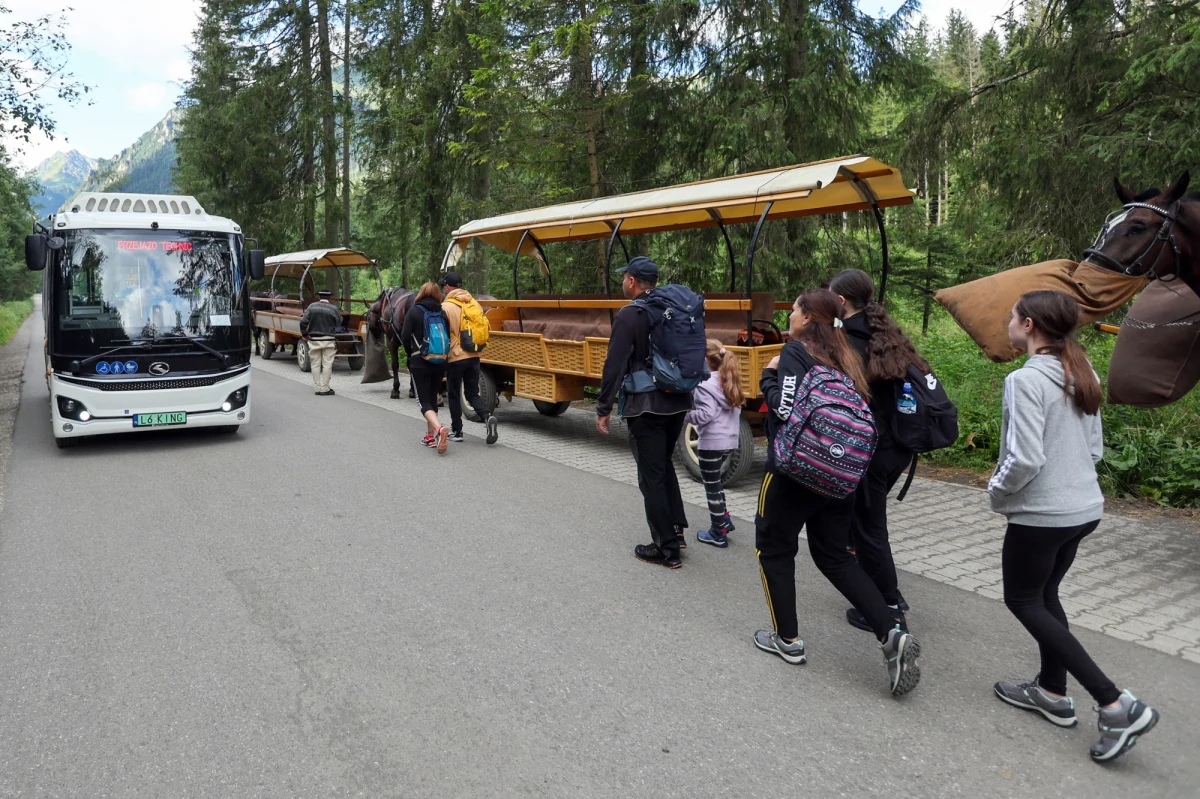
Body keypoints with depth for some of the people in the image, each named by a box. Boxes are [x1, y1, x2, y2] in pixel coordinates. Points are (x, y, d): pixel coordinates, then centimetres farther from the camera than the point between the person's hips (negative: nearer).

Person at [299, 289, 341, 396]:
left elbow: (303, 322, -6)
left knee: (315, 365, 9)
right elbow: (339, 323, 3)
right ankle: (325, 389, 2)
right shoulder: (333, 308, -5)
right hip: (328, 340, -2)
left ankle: (317, 388, 12)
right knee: (327, 365, 2)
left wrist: (304, 334, 6)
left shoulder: (312, 307, 0)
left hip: (314, 340, 2)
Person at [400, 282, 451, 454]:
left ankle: (439, 428, -28)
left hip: (420, 362, -4)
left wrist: (411, 353, 9)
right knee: (432, 398, 19)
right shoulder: (443, 313, 2)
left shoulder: (413, 312, -5)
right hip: (440, 362, 4)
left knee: (424, 401, -2)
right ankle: (430, 435, 24)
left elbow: (405, 337, -9)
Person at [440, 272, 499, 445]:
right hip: (473, 356, 5)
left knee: (454, 395, 9)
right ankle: (488, 416, -12)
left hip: (455, 357, -5)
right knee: (472, 393, 13)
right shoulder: (473, 303, 6)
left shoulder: (446, 307, -11)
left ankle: (456, 431, 16)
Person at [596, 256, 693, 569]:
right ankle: (675, 528, 27)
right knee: (663, 465, 24)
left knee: (652, 477, 2)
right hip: (678, 402, 7)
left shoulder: (629, 315, -12)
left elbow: (614, 366, -15)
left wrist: (603, 408, -7)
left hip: (645, 407, -7)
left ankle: (666, 550, 7)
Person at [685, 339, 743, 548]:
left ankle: (718, 533, 10)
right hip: (729, 439, 9)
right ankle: (723, 519, 26)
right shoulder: (729, 381, 10)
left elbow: (706, 414, -25)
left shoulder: (706, 384, -17)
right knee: (715, 481, 25)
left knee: (712, 486, 3)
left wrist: (684, 415, -14)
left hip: (712, 442, -9)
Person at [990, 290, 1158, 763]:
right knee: (1044, 596, 22)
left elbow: (1025, 459, -24)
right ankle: (1052, 692, 31)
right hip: (1084, 508, 8)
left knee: (1023, 601, 8)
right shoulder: (1083, 375, 6)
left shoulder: (1026, 379, -21)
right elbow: (1095, 449, 13)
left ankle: (1116, 705, 4)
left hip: (1041, 514, -8)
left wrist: (998, 491, -7)